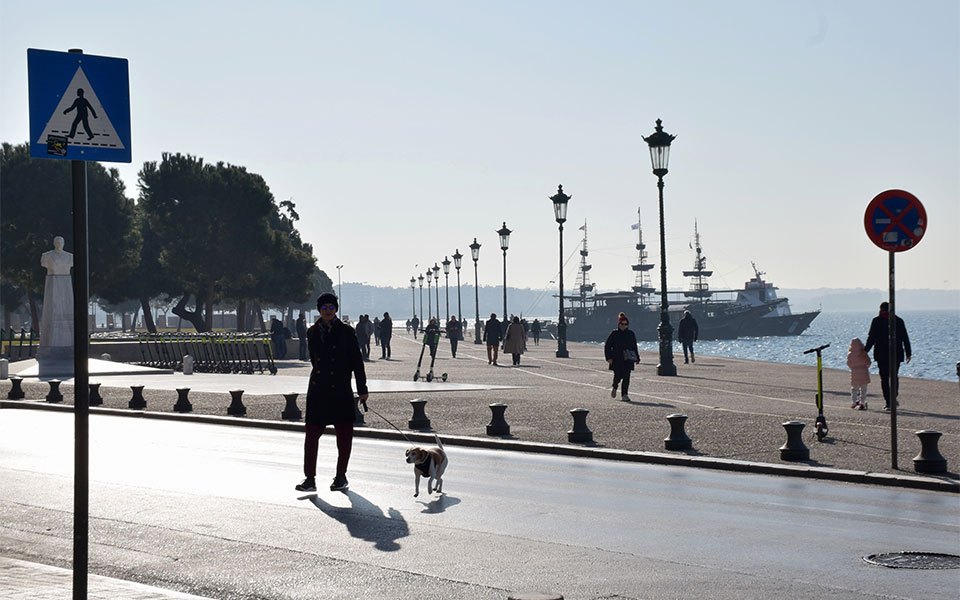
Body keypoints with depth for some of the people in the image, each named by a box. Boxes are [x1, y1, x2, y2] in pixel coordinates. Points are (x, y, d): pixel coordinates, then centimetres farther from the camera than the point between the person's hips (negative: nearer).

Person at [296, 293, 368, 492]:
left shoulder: (346, 332, -1)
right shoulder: (312, 332, 8)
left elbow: (357, 361, 1)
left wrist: (362, 389, -1)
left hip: (341, 391, -2)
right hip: (317, 392, 2)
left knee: (344, 435, 6)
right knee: (312, 433, -3)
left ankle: (341, 476, 19)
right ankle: (310, 479, 0)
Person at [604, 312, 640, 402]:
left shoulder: (631, 334, 11)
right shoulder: (614, 334, 2)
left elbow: (634, 347, 19)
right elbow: (607, 346, 2)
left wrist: (637, 358, 13)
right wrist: (609, 357, -8)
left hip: (628, 360, 2)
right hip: (616, 360, -2)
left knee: (626, 377, -6)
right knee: (618, 376, -7)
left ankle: (624, 395, -2)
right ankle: (614, 388, 25)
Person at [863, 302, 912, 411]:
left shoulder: (876, 321, -5)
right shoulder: (899, 320, 3)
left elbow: (871, 337, -7)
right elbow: (905, 338, 5)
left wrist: (866, 349, 4)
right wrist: (908, 353, 10)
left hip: (882, 354, -3)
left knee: (884, 378, 2)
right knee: (894, 376, 18)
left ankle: (888, 402, -4)